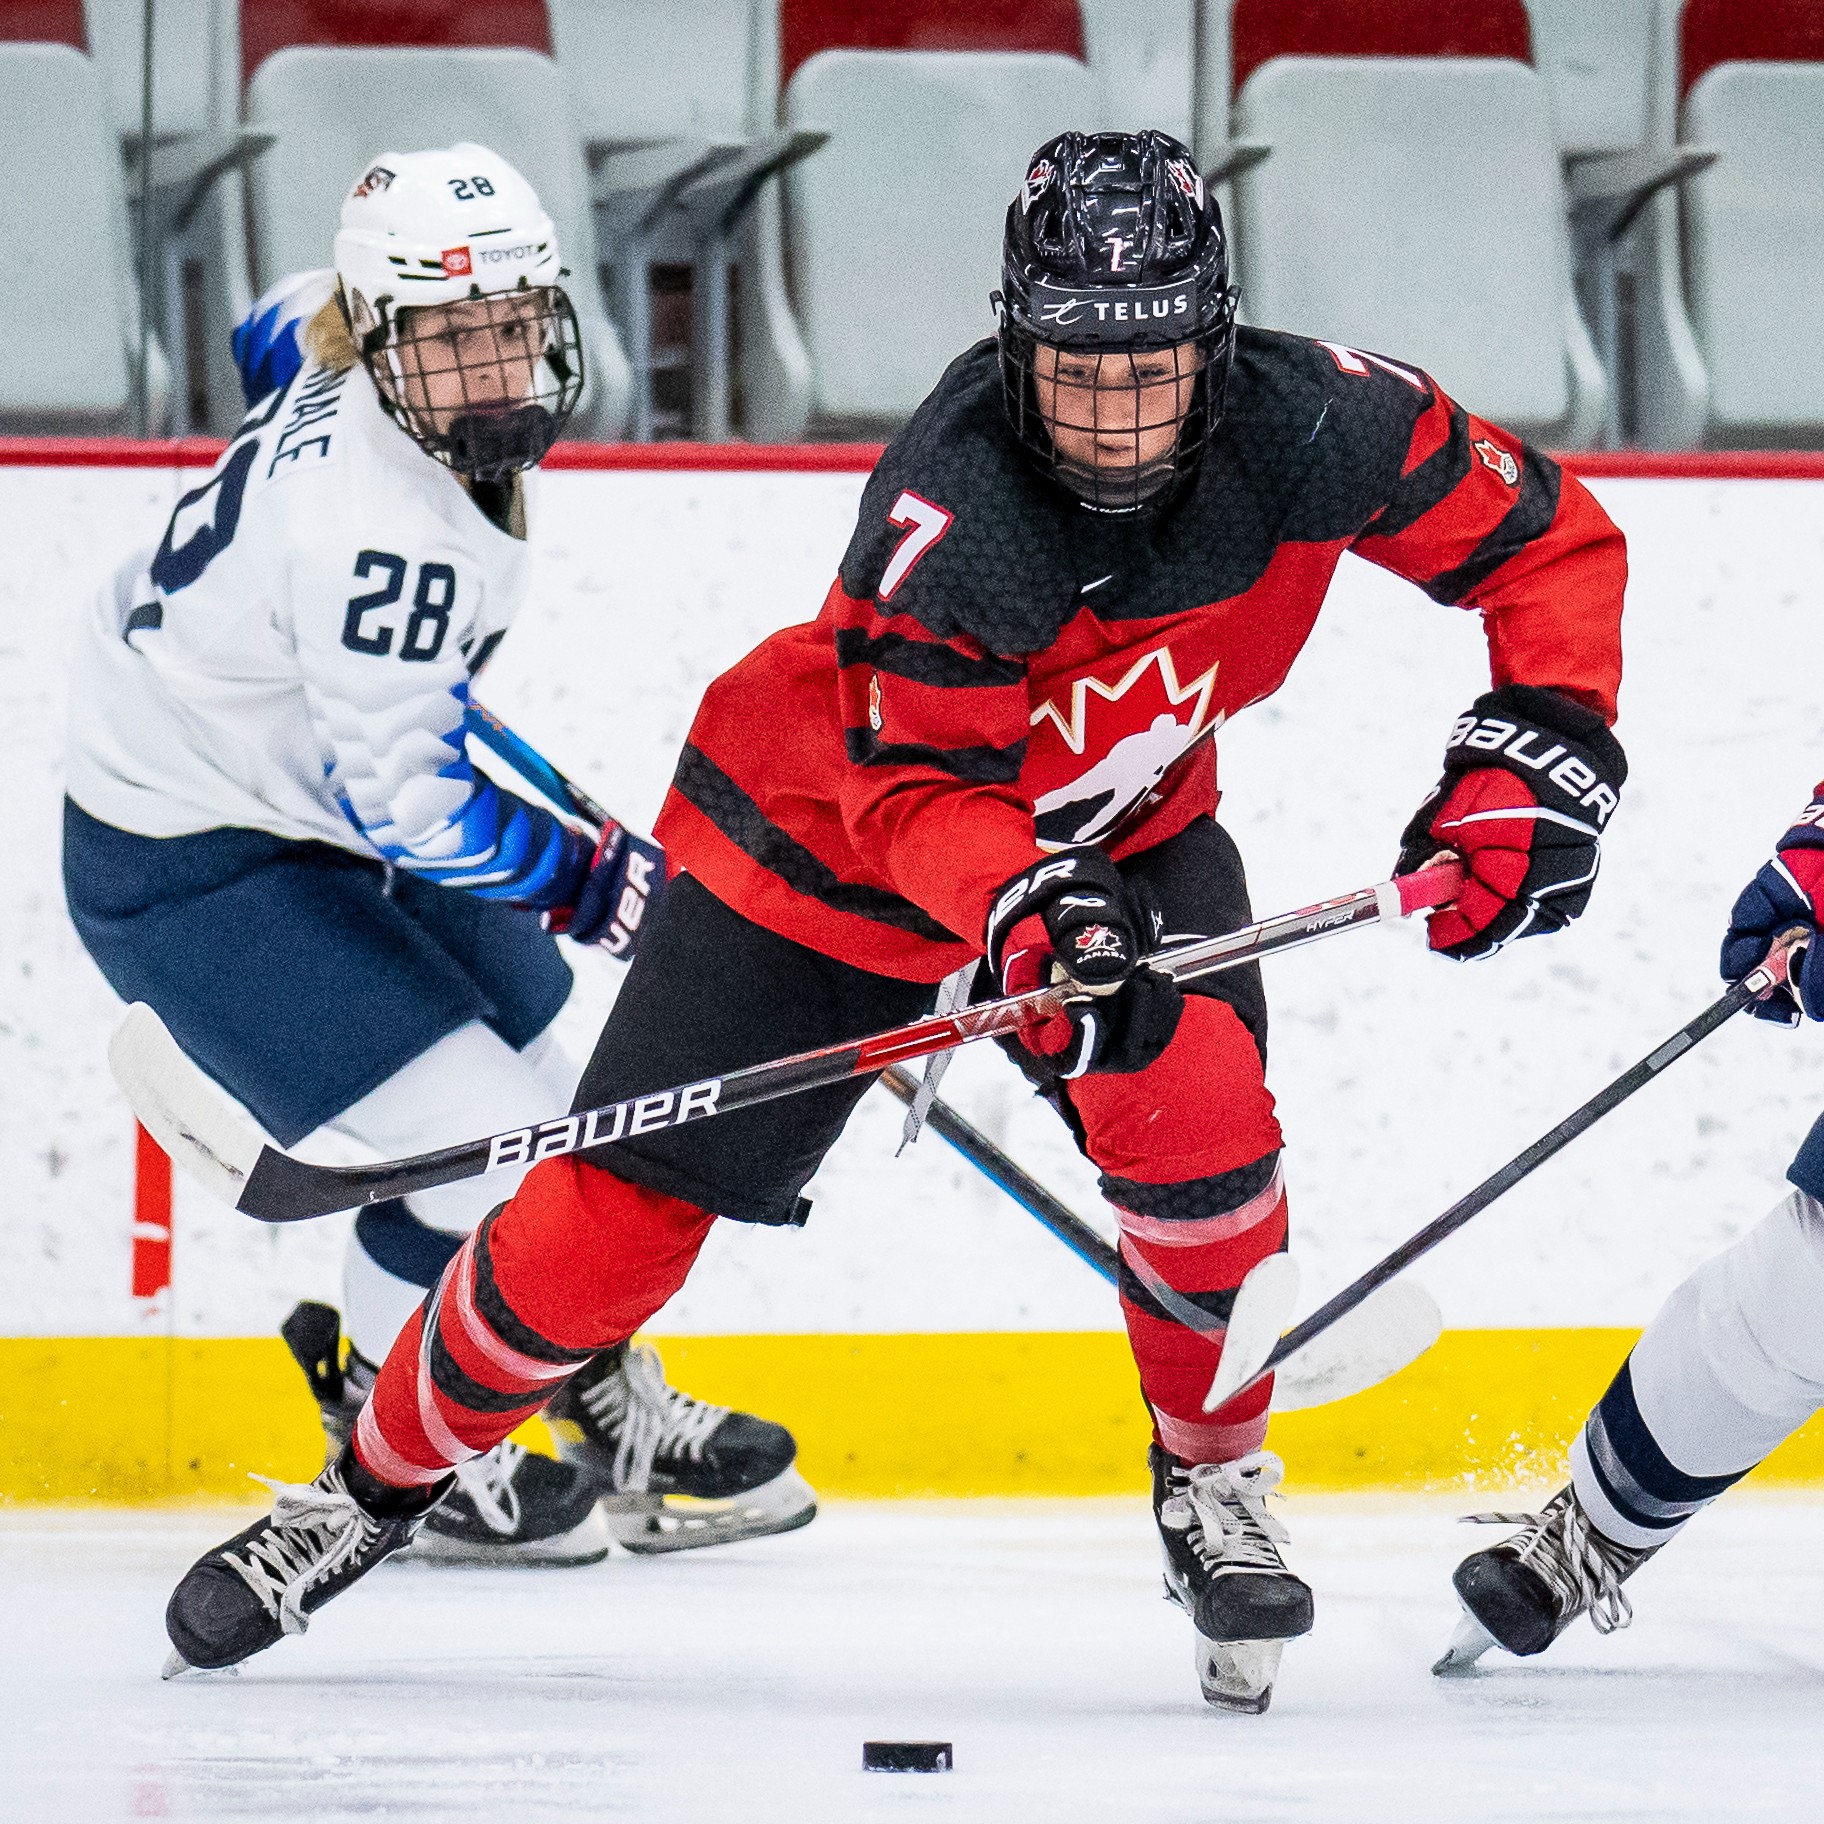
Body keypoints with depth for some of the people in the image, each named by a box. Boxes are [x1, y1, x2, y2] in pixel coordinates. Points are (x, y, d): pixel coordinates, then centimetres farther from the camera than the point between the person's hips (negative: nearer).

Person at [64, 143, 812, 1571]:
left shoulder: (343, 368, -7)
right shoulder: (377, 528, -35)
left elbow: (286, 331, 20)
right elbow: (402, 801, -30)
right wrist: (600, 884, -19)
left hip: (312, 809, 10)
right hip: (191, 872, -10)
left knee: (544, 1093, 15)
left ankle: (628, 1435, 34)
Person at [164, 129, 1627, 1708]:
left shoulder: (1311, 431, -26)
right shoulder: (950, 508, -36)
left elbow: (1548, 533, -12)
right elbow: (911, 791, -32)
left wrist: (1540, 748, -24)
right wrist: (1022, 913, -50)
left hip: (1122, 825, 3)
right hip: (830, 831, -3)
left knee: (1195, 1108, -25)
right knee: (612, 1220, -3)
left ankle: (1216, 1487, 1)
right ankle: (376, 1485, 21)